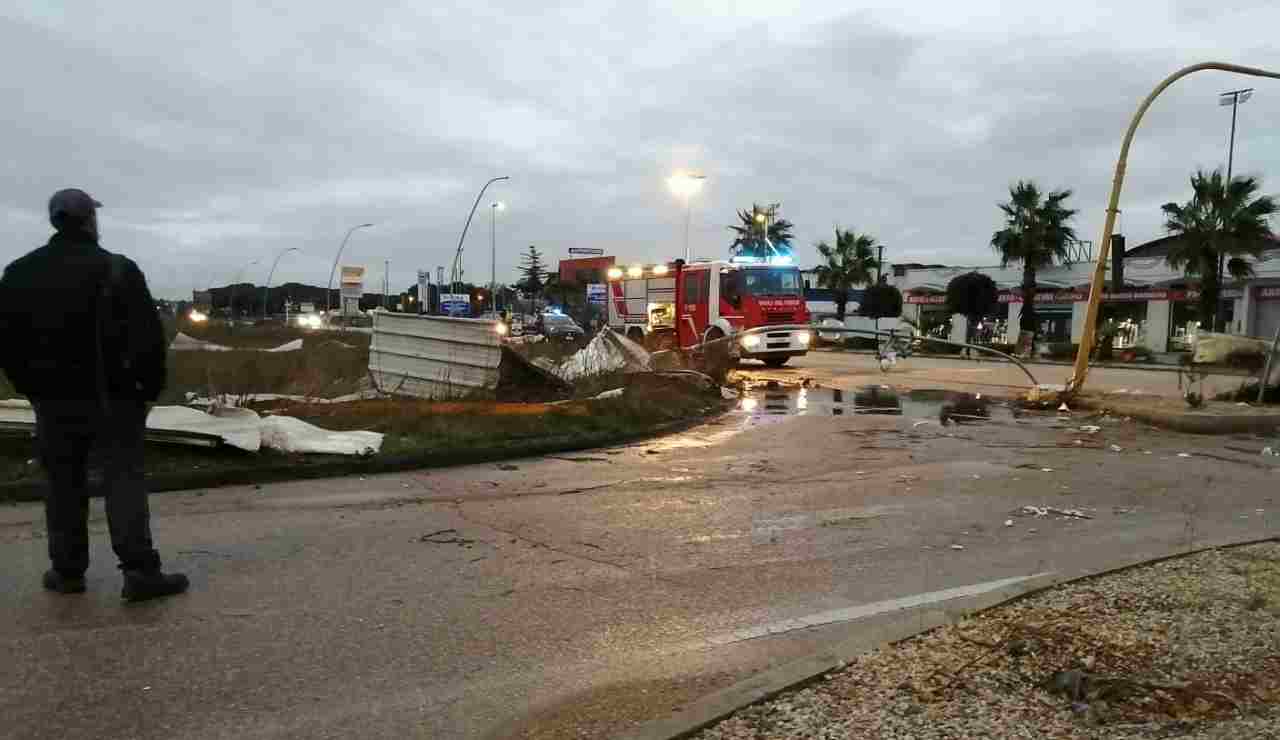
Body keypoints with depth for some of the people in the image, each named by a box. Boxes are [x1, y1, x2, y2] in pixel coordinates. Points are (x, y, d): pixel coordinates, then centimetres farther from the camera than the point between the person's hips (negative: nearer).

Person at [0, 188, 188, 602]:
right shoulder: (118, 269, -9)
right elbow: (148, 335, -13)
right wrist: (150, 385, -2)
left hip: (54, 398, 4)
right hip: (113, 396, -4)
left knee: (64, 484, 13)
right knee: (123, 480, -3)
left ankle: (68, 571, 18)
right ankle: (139, 571, -8)